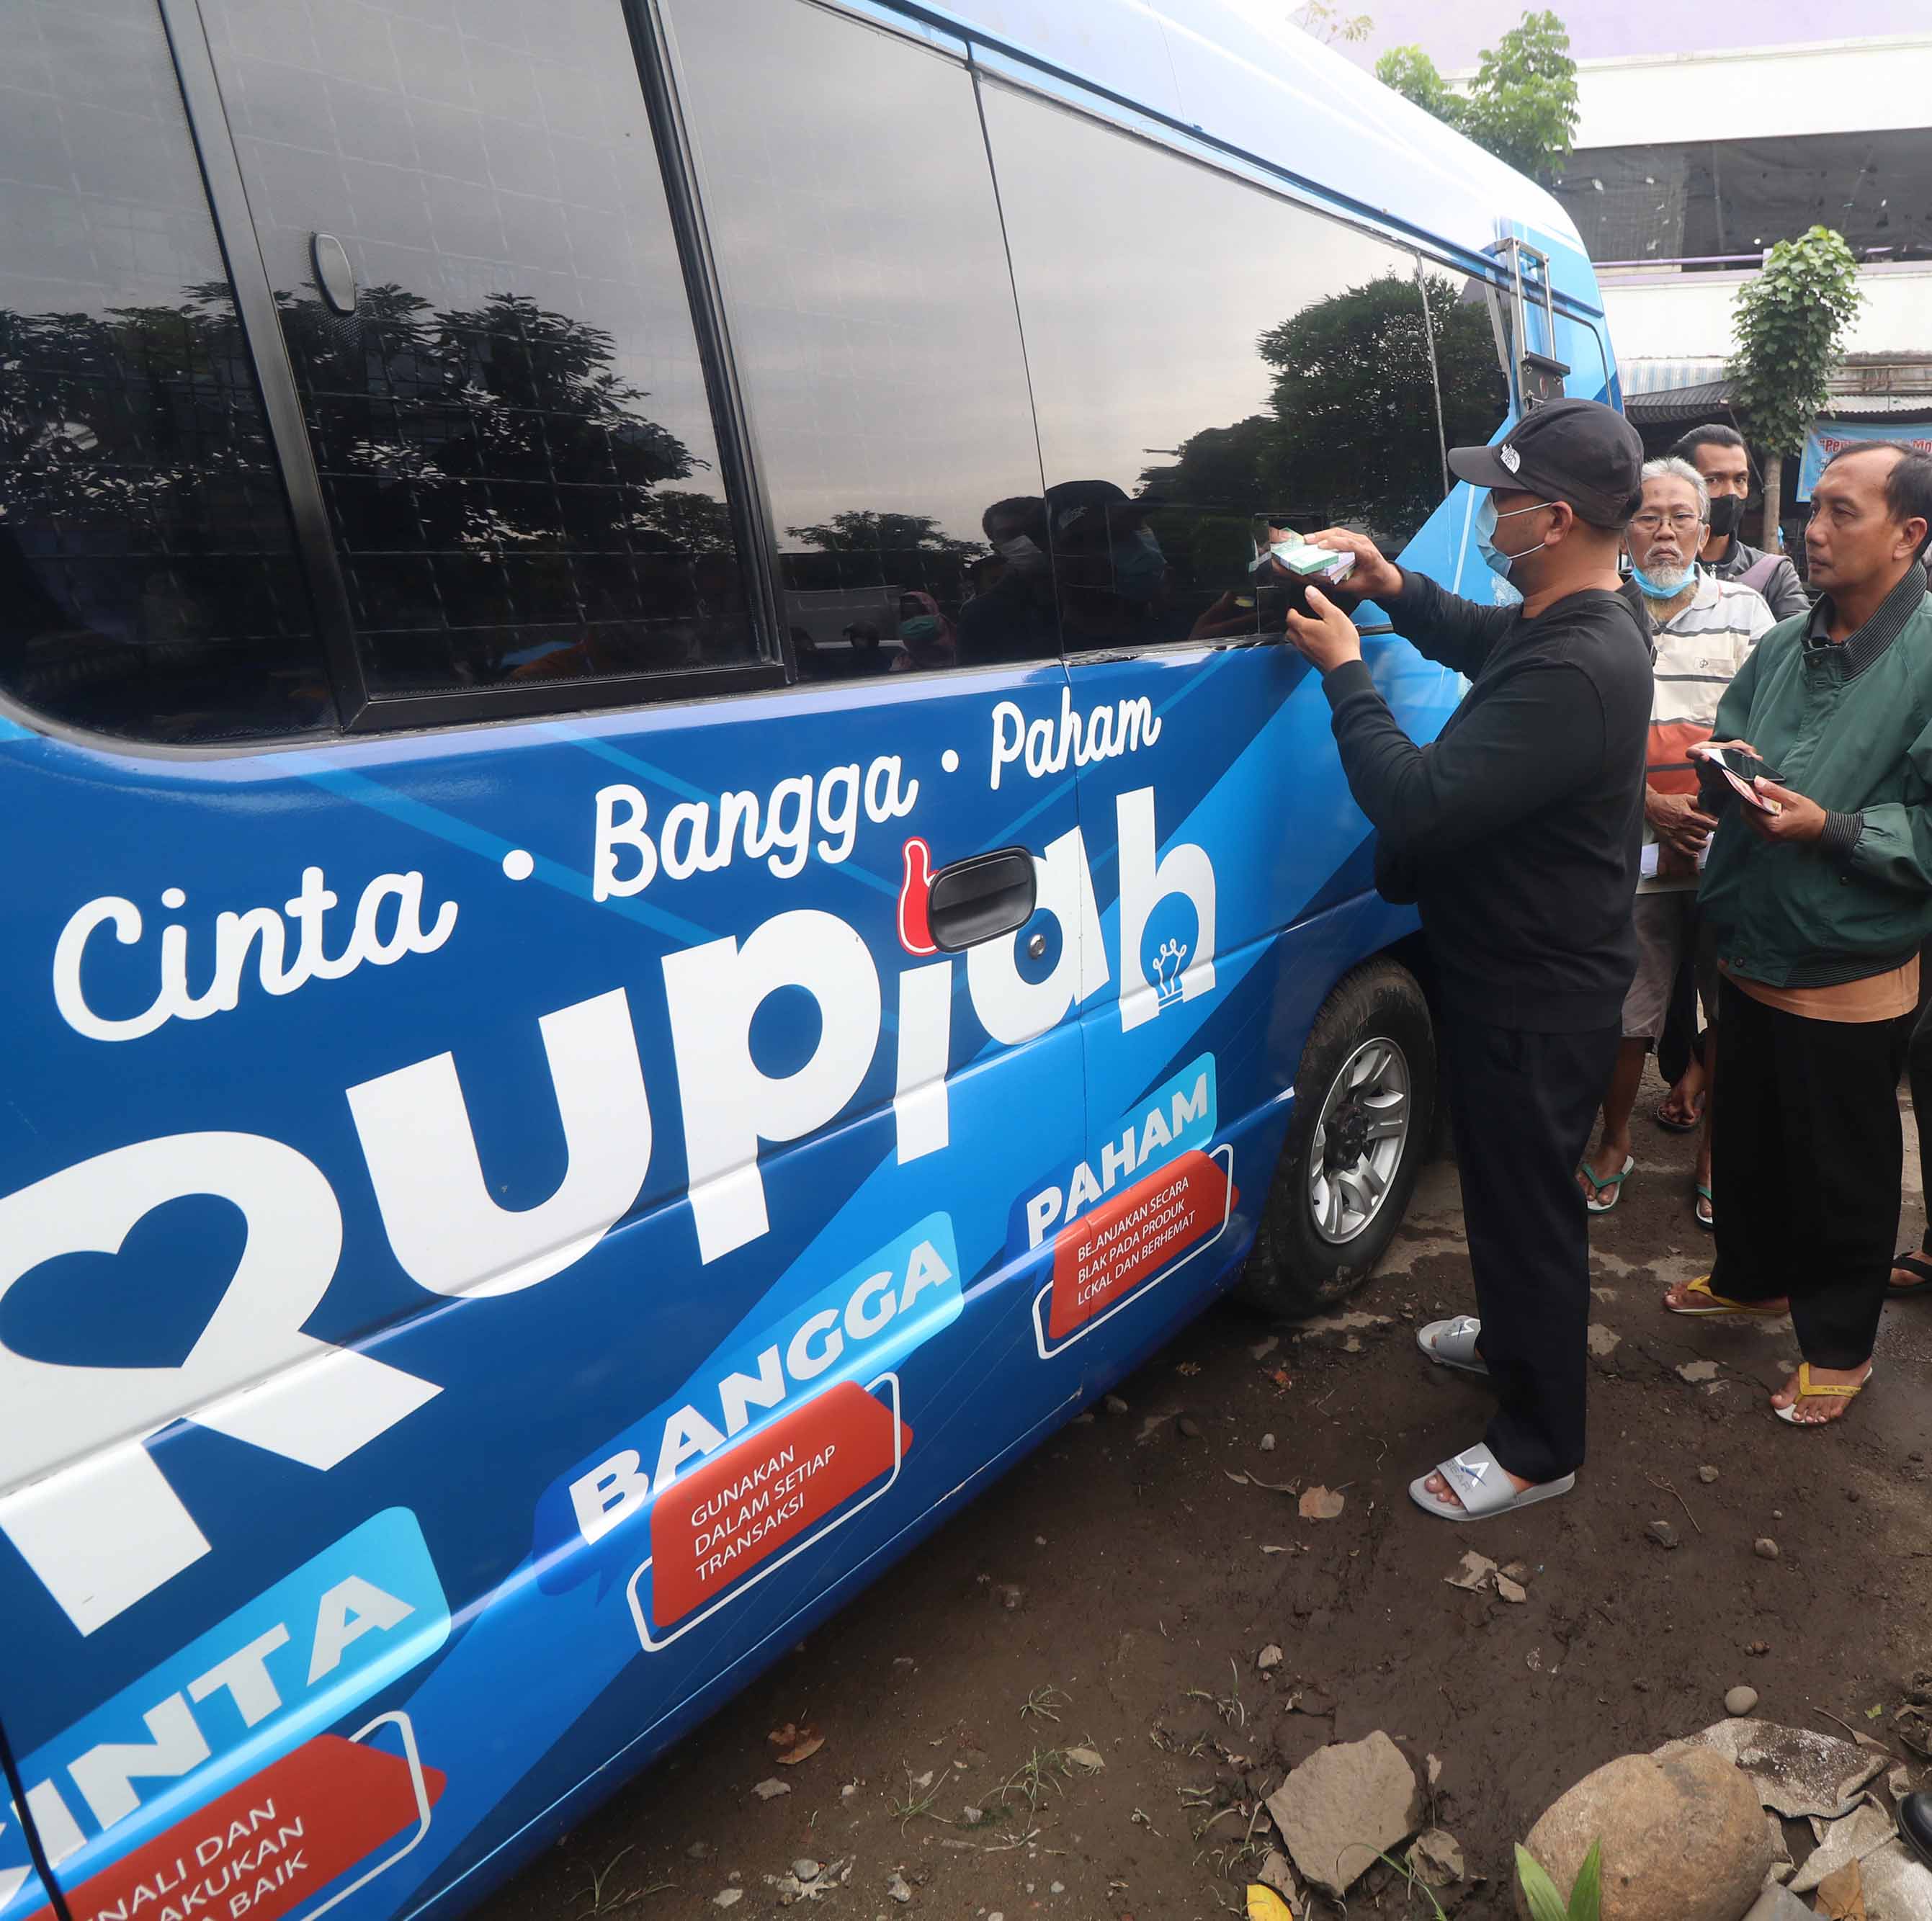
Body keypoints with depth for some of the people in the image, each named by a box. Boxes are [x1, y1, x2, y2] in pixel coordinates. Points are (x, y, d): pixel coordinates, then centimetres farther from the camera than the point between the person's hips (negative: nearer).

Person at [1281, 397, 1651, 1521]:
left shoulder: (1574, 670, -31)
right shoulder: (1582, 620, 3)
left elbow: (1418, 803, -33)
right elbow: (1478, 639, 24)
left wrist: (1344, 670, -20)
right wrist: (1395, 588, 4)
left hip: (1536, 1002, -10)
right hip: (1530, 973, 10)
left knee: (1527, 1207, 6)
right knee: (1511, 1185, 27)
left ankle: (1540, 1448, 26)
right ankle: (1513, 1337, 51)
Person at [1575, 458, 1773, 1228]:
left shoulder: (1743, 608, 8)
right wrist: (1652, 804, -13)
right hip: (1635, 855, -1)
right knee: (1625, 1019, 6)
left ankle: (1714, 1155, 27)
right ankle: (1614, 1144, 29)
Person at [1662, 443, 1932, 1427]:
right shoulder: (1785, 646, 7)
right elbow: (1726, 729, 18)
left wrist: (1831, 828, -25)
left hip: (1849, 980, -6)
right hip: (1749, 957, 6)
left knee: (1842, 1171, 9)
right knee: (1747, 1139, 21)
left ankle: (1838, 1344, 28)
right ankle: (1752, 1277, 44)